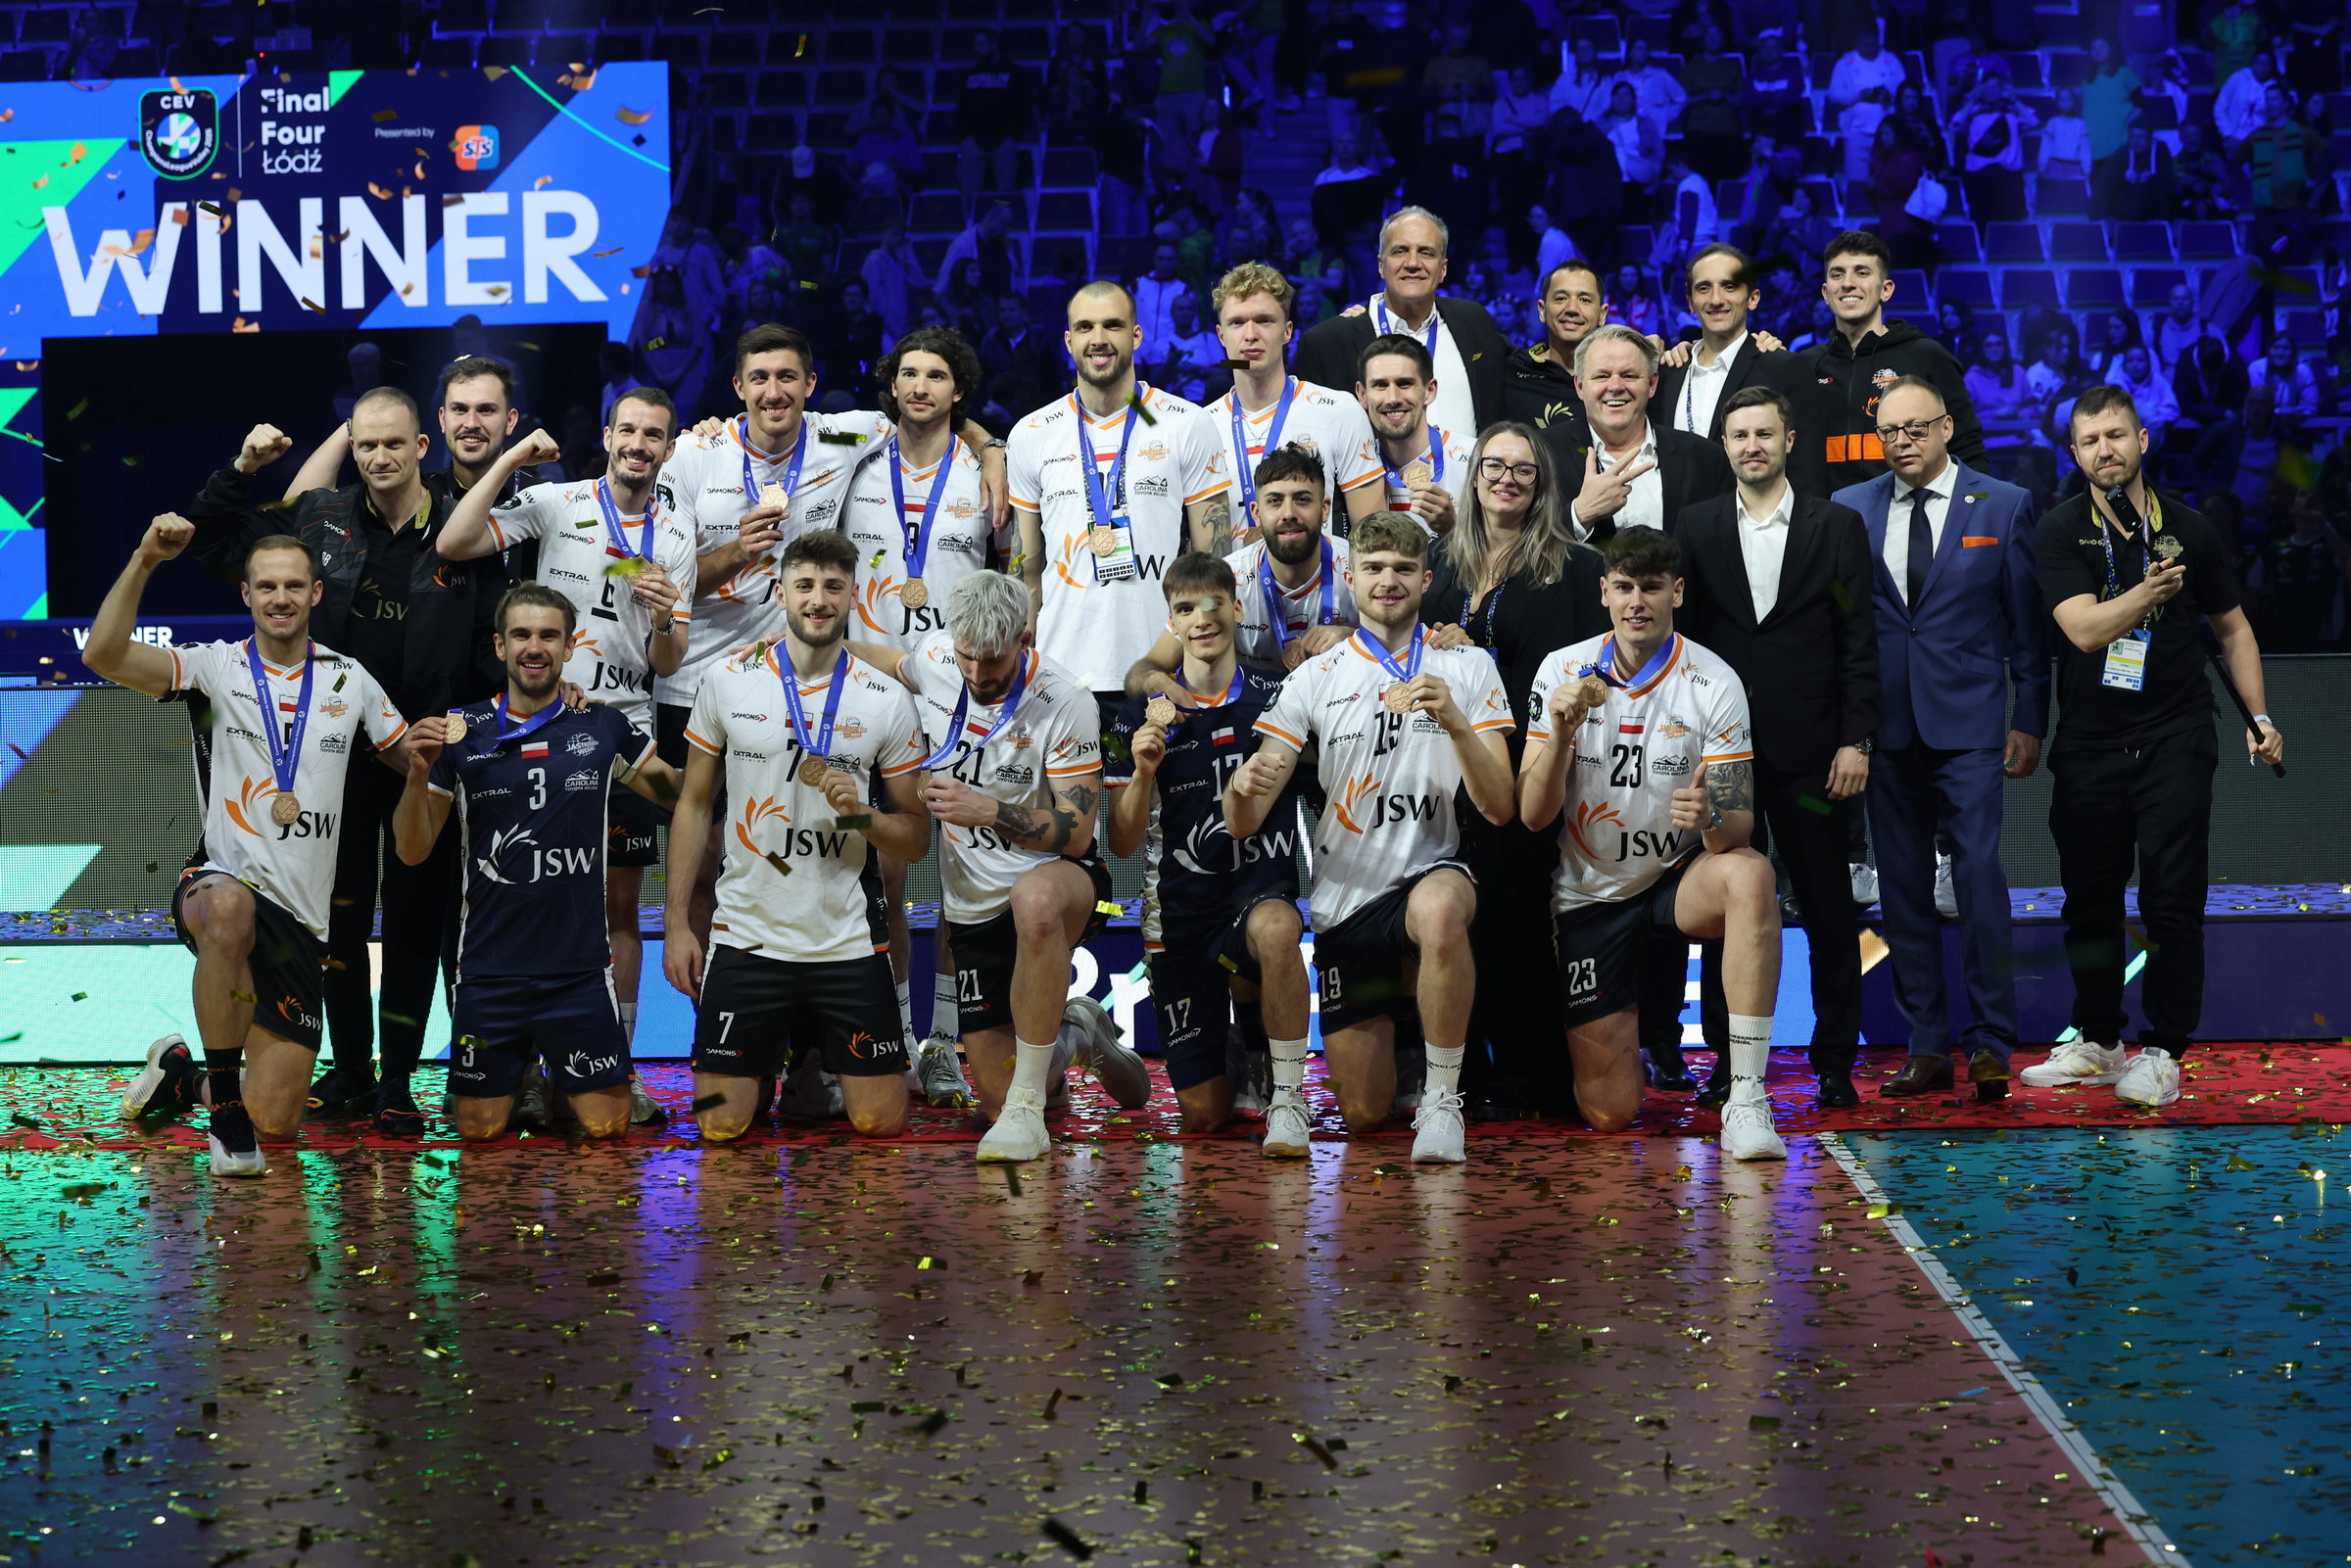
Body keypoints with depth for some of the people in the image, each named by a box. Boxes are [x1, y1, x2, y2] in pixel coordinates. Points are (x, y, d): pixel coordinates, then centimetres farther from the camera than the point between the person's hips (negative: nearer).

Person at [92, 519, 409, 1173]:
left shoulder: (349, 679, 9)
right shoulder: (217, 666, -2)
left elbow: (413, 759, 18)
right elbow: (103, 656, -17)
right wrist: (144, 561, -28)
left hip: (301, 920, 4)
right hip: (219, 883, -3)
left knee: (276, 1123, 0)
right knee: (229, 907, -45)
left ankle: (181, 1077, 36)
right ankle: (225, 1107, -29)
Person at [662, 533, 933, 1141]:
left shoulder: (887, 701, -2)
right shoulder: (727, 682, 0)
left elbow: (917, 839, 4)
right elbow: (694, 806, 6)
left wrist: (861, 814, -17)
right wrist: (678, 925, 1)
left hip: (848, 942, 0)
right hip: (747, 936, 0)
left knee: (881, 1122, 3)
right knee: (721, 1125, 0)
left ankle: (818, 1047, 34)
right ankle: (770, 1061, 33)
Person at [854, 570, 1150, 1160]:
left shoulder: (1066, 705, -18)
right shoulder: (934, 657, -5)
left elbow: (1076, 833, -18)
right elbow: (889, 663, 22)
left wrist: (987, 810, -29)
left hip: (1058, 876, -5)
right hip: (974, 906, 5)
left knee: (1034, 900, -46)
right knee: (996, 1101, 2)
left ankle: (1027, 1105, -34)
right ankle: (1072, 1036, 38)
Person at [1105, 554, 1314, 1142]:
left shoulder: (1277, 692, -1)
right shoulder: (1142, 717, 1)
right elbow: (1123, 843, 1)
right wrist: (1143, 770, -17)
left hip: (1262, 888, -2)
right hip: (1181, 910, 2)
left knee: (1275, 928, -41)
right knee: (1203, 1113, 0)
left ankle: (1288, 1096, -20)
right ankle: (1233, 1047, 39)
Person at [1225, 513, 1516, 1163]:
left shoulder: (1468, 669, 3)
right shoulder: (1313, 680, 5)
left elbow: (1499, 807, -6)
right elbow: (1243, 825, -2)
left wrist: (1455, 723, -23)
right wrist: (1244, 785, -26)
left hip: (1428, 872, -2)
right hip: (1343, 906, 2)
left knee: (1439, 908, -42)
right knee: (1363, 1114, 1)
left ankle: (1441, 1099, -22)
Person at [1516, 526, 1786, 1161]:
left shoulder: (1713, 683, -11)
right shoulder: (1562, 671, -7)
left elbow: (1738, 823, -13)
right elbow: (1533, 815, -10)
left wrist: (1711, 819, -37)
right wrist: (1561, 729, -27)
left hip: (1679, 877, 0)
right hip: (1589, 895, 1)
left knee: (1749, 875, -38)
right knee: (1607, 1111, -6)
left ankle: (1746, 1097, -32)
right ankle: (1609, 1044, 34)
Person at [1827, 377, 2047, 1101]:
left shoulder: (2004, 506, 2)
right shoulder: (1850, 509, 8)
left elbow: (2028, 622, 3)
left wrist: (2029, 722, 0)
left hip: (1968, 722, -3)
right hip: (1885, 723, 3)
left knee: (1978, 872, -12)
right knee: (1903, 886, 5)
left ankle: (1991, 1043, -4)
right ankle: (1927, 1047, 11)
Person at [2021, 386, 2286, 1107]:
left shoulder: (2187, 528, 2)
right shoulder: (2060, 530, -2)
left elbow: (2232, 627, 14)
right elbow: (2085, 628, -15)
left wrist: (2259, 716, 7)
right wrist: (2149, 592, -31)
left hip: (2174, 741, -1)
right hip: (2088, 743, 1)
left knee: (2171, 900, -6)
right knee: (2089, 901, 9)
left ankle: (2162, 1052, 1)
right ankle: (2097, 1043, 24)